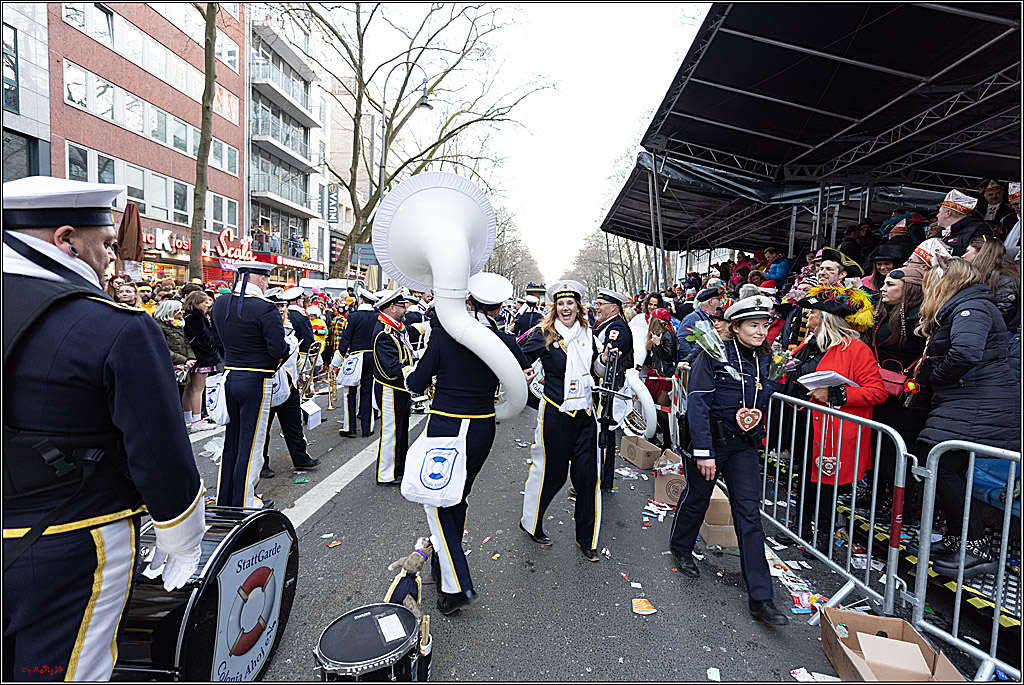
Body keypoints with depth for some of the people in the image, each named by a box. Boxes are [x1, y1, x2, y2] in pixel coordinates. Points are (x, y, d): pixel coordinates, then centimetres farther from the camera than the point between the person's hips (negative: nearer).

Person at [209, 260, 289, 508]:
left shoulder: (219, 304, 4)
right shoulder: (265, 308, -18)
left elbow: (220, 338, 16)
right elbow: (279, 350, -19)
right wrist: (287, 348, 1)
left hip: (229, 377, 7)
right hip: (256, 381, -7)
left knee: (231, 440, 19)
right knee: (250, 443, 5)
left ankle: (224, 497, 31)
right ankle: (243, 502, 16)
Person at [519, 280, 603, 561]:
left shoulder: (587, 334, 8)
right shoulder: (544, 335, -7)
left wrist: (604, 361, 0)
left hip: (585, 414, 5)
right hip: (555, 414, -4)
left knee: (588, 475, 6)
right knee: (551, 473, 8)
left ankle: (586, 539, 25)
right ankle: (531, 523, 35)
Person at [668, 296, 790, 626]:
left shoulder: (765, 360, 7)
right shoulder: (714, 355, -13)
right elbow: (697, 403, -18)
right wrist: (703, 452, -21)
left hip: (744, 445, 5)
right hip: (710, 439, -4)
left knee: (749, 515, 3)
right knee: (697, 497, 14)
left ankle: (761, 598, 9)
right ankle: (681, 546, 43)